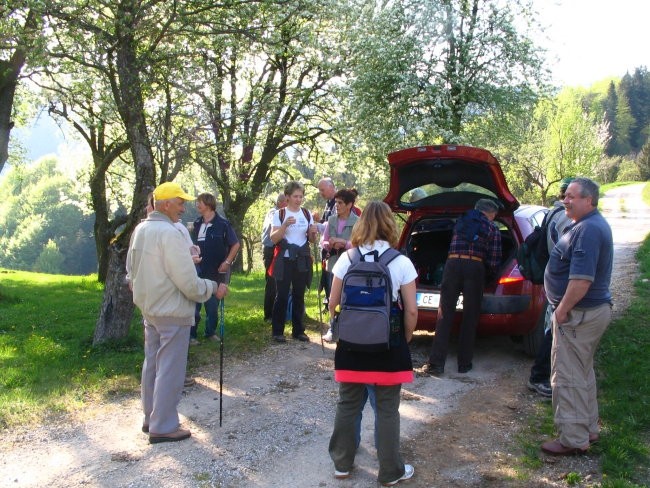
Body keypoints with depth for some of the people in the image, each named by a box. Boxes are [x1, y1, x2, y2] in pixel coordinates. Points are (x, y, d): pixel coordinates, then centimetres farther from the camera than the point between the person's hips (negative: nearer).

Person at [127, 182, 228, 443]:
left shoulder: (140, 230, 6)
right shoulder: (169, 233, -21)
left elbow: (132, 269, 16)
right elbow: (188, 283, -21)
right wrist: (213, 288, -7)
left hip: (148, 307, 9)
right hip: (172, 311, -9)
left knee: (152, 363, 18)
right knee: (170, 369, 1)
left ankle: (151, 417, 30)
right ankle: (163, 427, 9)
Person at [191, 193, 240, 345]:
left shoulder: (222, 223, -9)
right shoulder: (197, 224, 7)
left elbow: (235, 244, -6)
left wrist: (227, 262, -11)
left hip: (215, 271, -4)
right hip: (197, 271, 4)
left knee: (212, 305, 8)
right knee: (194, 304, 3)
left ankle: (211, 332, 23)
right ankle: (191, 334, 11)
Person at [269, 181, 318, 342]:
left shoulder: (307, 214, 8)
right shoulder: (279, 214, -2)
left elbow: (311, 240, 12)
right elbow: (273, 238, -10)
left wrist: (313, 233, -10)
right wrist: (285, 225, -25)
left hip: (302, 260, 3)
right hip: (284, 260, -3)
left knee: (299, 296, 8)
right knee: (282, 295, -4)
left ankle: (298, 330, 16)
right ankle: (277, 331, 5)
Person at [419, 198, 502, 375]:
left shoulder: (461, 221, 22)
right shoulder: (493, 230, 13)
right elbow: (493, 263, 10)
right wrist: (489, 270, 30)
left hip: (452, 264, 2)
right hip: (475, 267, -2)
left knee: (444, 315, 3)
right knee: (470, 318, 9)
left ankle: (435, 364, 0)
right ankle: (464, 364, 14)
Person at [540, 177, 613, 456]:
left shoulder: (587, 230, -23)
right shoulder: (594, 225, 13)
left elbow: (581, 279, -30)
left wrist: (562, 309, -19)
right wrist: (565, 307, 19)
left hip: (580, 314, -11)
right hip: (595, 309, 11)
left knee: (568, 377, -2)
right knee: (583, 373, 21)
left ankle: (573, 440, 7)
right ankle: (588, 429, 33)